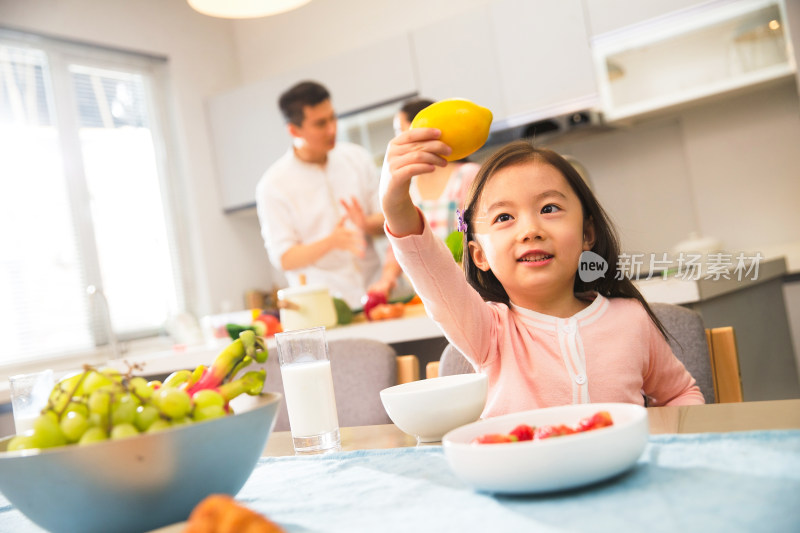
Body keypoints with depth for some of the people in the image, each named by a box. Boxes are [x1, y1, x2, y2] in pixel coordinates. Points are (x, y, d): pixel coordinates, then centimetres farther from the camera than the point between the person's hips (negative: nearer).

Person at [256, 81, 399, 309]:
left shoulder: (357, 158, 8)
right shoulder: (273, 185, -4)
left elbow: (385, 221, 12)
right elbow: (283, 258, -5)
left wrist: (367, 224, -10)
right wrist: (331, 242, -19)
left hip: (373, 289, 3)